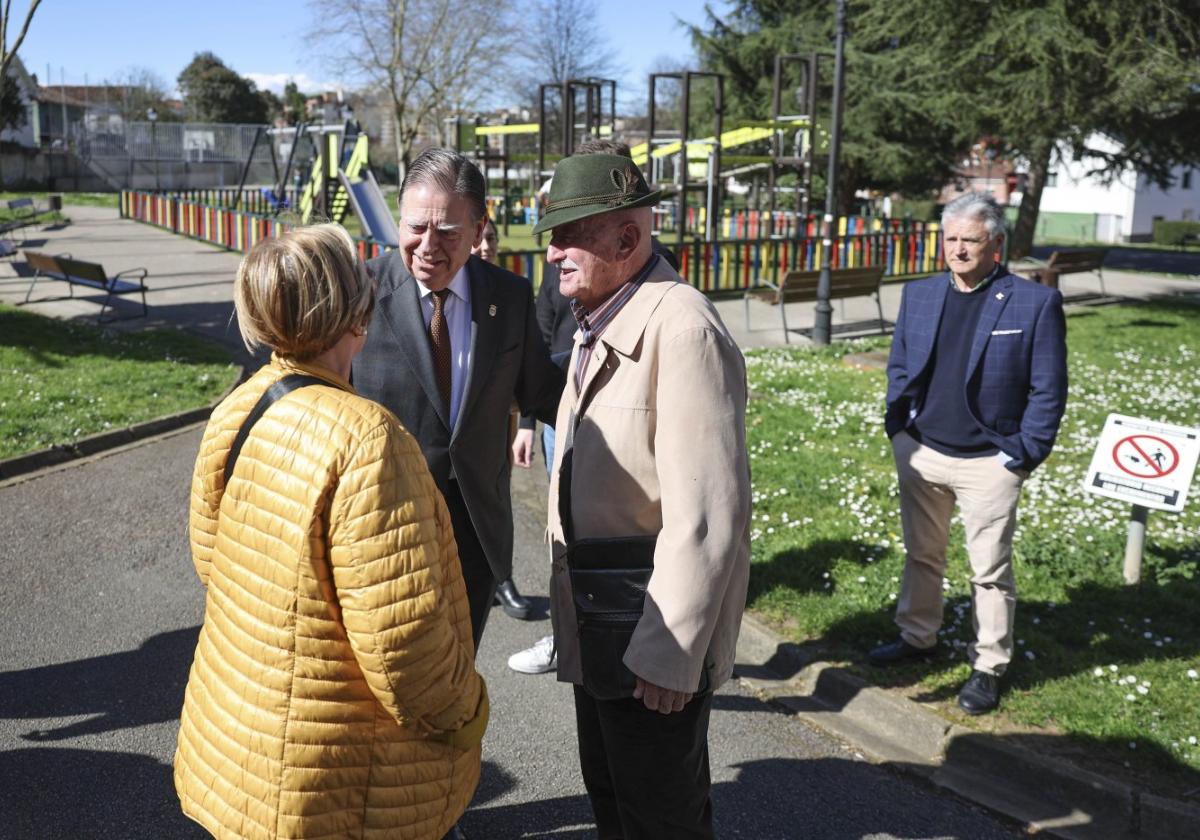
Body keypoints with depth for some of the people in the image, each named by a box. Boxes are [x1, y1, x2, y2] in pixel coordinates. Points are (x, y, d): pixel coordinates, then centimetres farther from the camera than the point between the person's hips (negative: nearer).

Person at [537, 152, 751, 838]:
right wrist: (573, 600, 14)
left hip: (657, 634, -9)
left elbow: (708, 516, -26)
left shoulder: (683, 329, -23)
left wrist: (667, 655, -23)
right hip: (598, 624, 9)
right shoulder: (599, 326, 9)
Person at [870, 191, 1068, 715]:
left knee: (990, 571, 8)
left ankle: (989, 667, 23)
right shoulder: (918, 295, 3)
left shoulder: (1036, 303, -10)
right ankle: (917, 637, 38)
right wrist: (898, 430, 4)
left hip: (988, 463, -4)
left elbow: (1048, 390, -8)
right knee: (921, 554, 19)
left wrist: (1023, 456, -11)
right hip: (919, 454, 4)